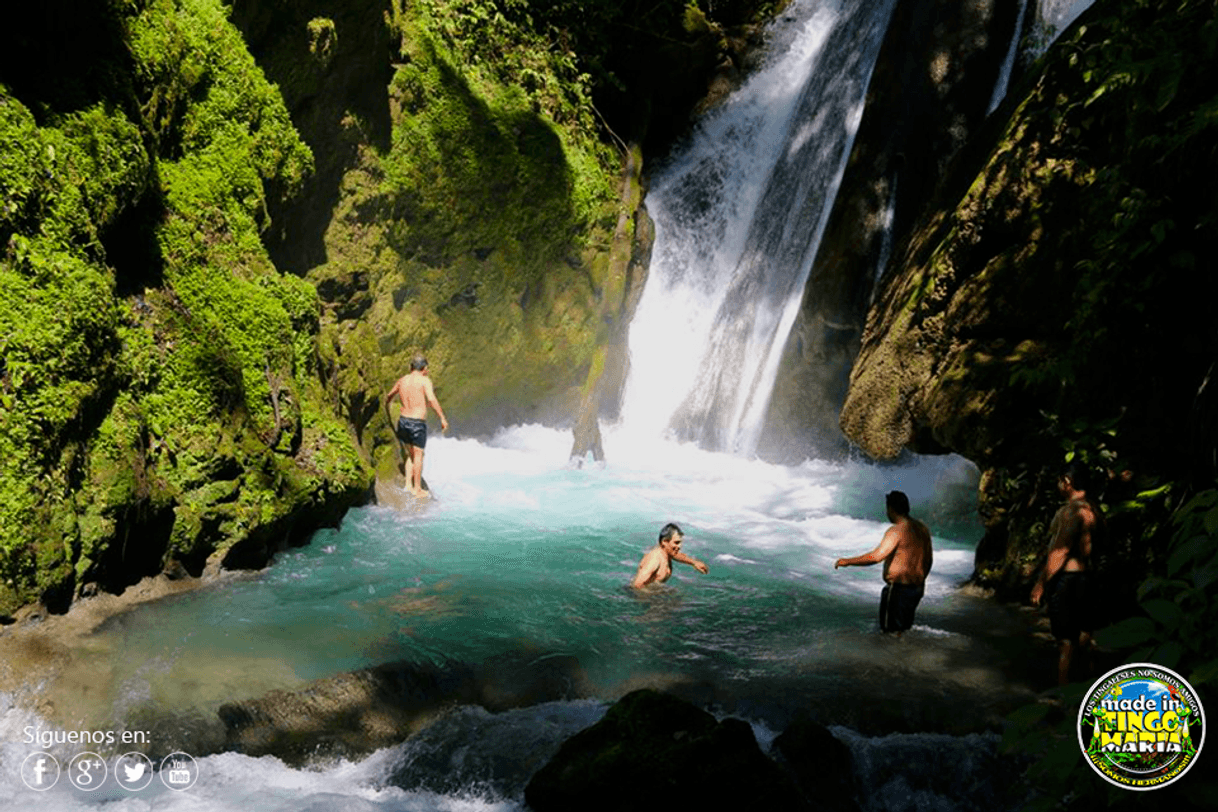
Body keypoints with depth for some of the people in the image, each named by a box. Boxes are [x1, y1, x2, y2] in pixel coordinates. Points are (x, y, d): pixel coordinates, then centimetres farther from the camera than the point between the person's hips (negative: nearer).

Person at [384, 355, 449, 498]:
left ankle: (408, 483, 16)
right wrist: (443, 418, -21)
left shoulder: (402, 380, 9)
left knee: (409, 454, 21)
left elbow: (389, 397, 24)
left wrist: (387, 411, 43)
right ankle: (417, 489, 11)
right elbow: (432, 400, -25)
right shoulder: (424, 380, -10)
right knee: (418, 456, 5)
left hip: (403, 421, 6)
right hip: (418, 423, -6)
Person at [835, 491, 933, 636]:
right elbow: (928, 559, 17)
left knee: (890, 632, 0)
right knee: (905, 628, 20)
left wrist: (848, 561, -21)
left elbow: (876, 556, -28)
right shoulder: (922, 528, 9)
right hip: (917, 588, 9)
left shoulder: (896, 531, -19)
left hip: (899, 589, -9)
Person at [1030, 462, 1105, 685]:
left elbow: (1060, 551, -20)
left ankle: (1063, 688, -1)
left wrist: (1041, 583, -17)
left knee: (1065, 639, -4)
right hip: (1087, 574, 8)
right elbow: (1095, 544, 17)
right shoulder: (1094, 509, 9)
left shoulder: (1071, 510, -17)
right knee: (1082, 633, 17)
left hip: (1066, 577, -8)